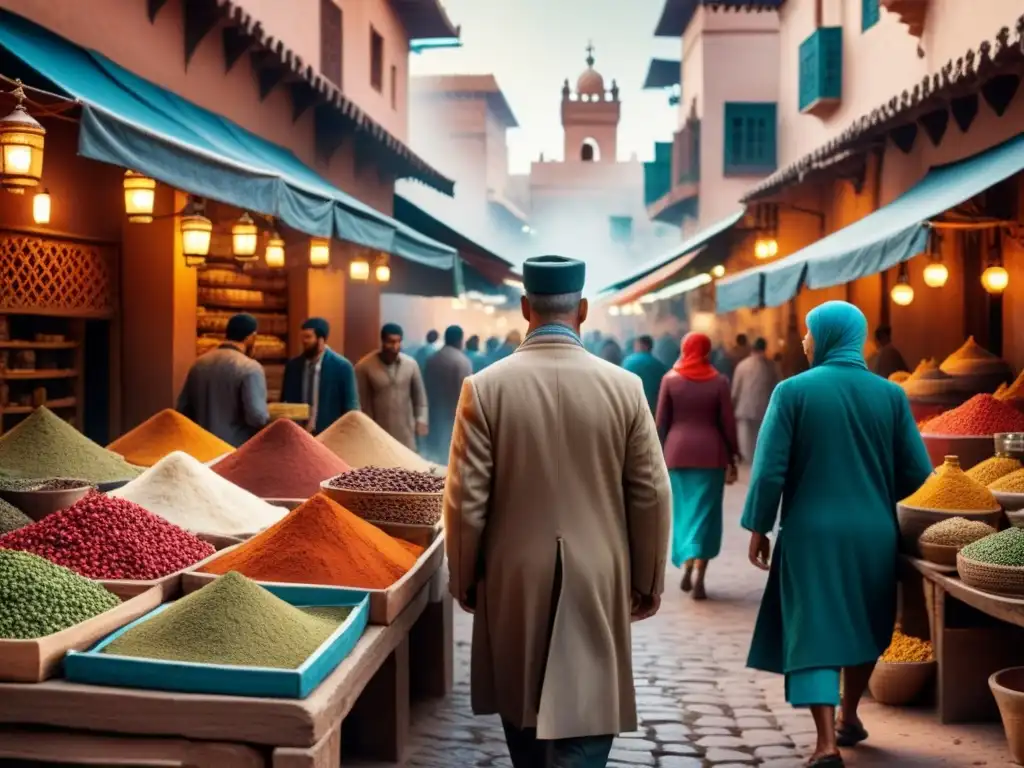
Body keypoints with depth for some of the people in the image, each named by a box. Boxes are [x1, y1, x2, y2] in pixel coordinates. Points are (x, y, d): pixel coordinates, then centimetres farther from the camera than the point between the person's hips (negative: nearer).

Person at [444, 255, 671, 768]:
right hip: (596, 583, -1)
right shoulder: (624, 387, -7)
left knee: (521, 707, 20)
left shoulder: (485, 387, -9)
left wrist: (464, 579, 8)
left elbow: (466, 500, -7)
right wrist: (648, 581, 10)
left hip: (514, 581, 1)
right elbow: (651, 496, -3)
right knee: (584, 720, 3)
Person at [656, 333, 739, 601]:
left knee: (684, 511, 15)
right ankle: (699, 577, -4)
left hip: (678, 451, 1)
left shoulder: (670, 379, 1)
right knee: (705, 513, 3)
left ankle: (686, 565, 7)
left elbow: (661, 422, 1)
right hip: (711, 453, -1)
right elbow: (727, 422, -1)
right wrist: (732, 458, 6)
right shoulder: (719, 381, -1)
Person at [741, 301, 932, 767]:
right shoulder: (890, 394, -2)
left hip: (811, 533, -3)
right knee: (864, 626, 22)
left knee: (813, 632, 3)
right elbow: (916, 473, 0)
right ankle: (849, 718, 36)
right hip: (873, 533, 3)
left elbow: (769, 469, -12)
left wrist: (758, 527, 0)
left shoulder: (794, 391, -9)